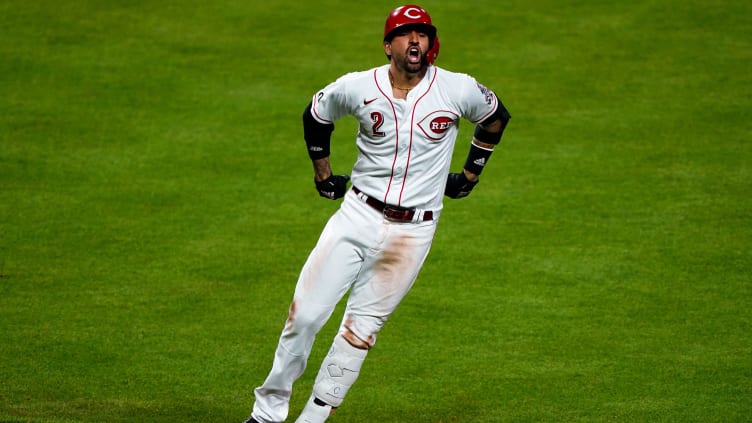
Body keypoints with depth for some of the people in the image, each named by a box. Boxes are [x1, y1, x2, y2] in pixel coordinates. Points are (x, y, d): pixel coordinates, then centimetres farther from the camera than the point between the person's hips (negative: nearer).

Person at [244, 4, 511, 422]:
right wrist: (323, 174, 18)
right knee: (305, 313, -6)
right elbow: (316, 116, 16)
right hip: (358, 214, 1)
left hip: (413, 232, -1)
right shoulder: (357, 88, -5)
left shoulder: (458, 90, -7)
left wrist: (470, 174, 17)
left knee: (361, 329, 0)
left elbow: (496, 116, 14)